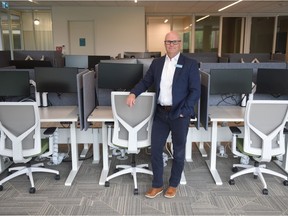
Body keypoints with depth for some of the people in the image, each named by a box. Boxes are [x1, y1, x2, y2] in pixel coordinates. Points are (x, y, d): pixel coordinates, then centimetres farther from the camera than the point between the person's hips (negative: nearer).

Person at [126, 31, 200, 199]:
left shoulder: (190, 64, -6)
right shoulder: (157, 63, 7)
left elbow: (195, 91, -9)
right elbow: (146, 81, 12)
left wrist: (183, 111, -16)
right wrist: (133, 93, -7)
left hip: (180, 114, -3)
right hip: (161, 113, 4)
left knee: (178, 152, 11)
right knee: (155, 150, 8)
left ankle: (174, 184, 31)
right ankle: (157, 185, 25)